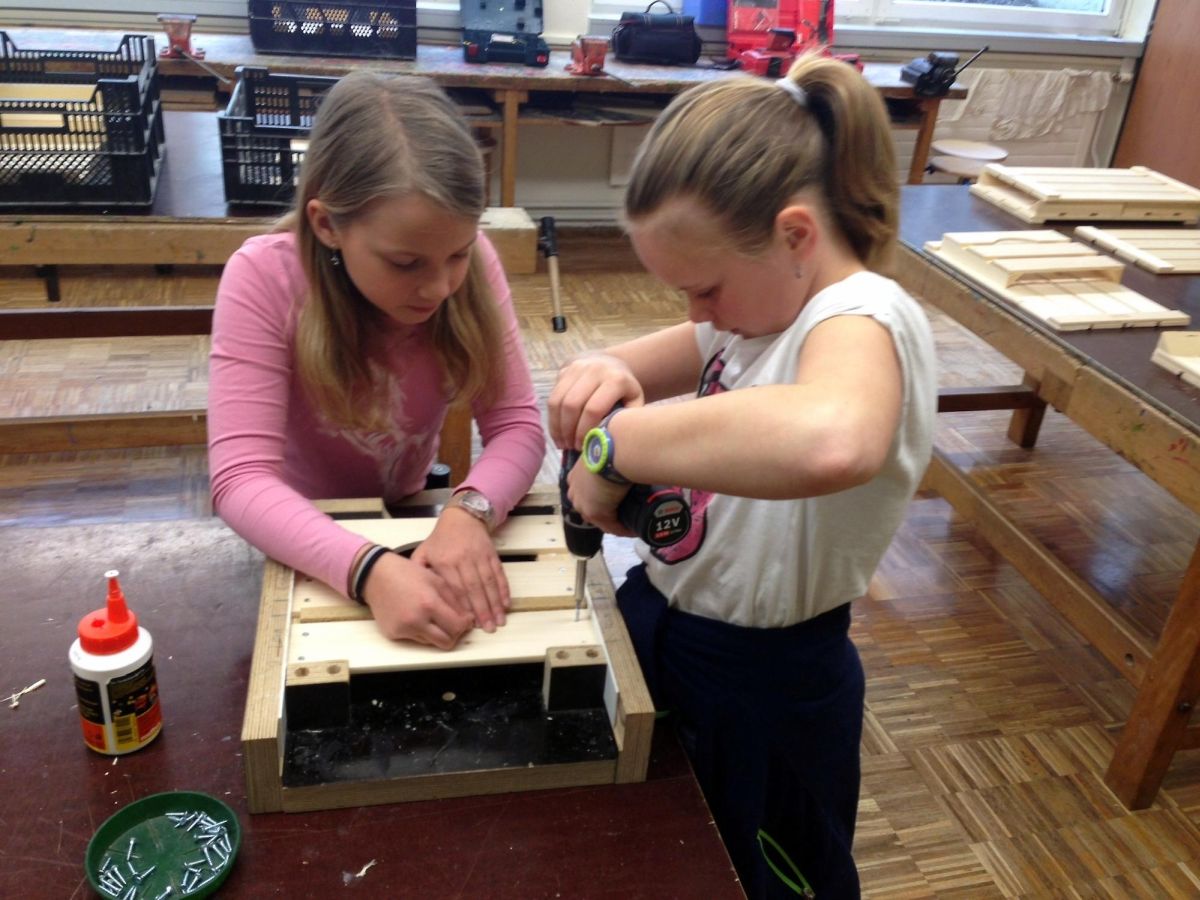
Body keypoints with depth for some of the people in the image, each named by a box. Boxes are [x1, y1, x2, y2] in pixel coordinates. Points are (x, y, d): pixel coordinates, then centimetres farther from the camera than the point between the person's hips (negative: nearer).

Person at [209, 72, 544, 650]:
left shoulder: (472, 262, -18)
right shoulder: (264, 278, -25)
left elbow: (517, 424, -18)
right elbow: (241, 478, -30)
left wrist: (469, 511, -38)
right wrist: (370, 569, -45)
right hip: (305, 539, -2)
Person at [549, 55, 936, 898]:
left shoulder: (865, 321, -30)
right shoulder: (767, 295, -3)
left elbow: (829, 441, -54)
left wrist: (615, 444, -41)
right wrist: (611, 370, -17)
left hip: (764, 688, -7)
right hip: (655, 622, 7)